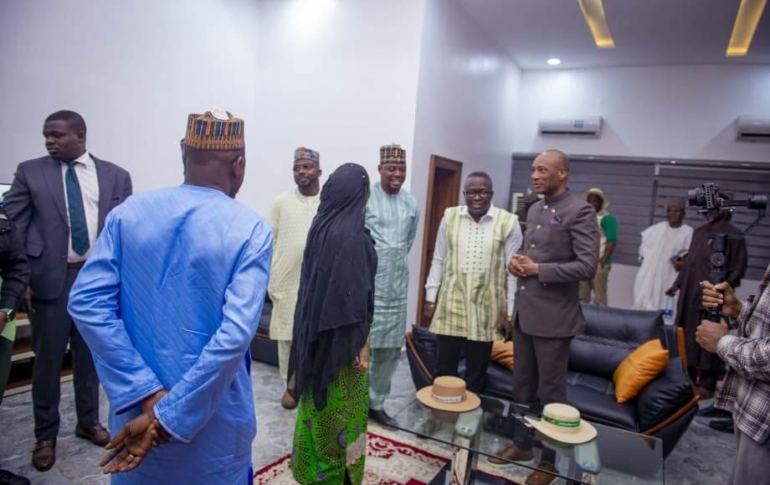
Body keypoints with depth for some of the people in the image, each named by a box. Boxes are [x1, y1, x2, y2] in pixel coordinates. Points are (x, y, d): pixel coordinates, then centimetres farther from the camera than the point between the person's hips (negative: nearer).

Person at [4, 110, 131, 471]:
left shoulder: (115, 176, 3)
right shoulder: (30, 172, 2)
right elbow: (11, 226, 1)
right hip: (49, 277, -1)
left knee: (90, 355, 14)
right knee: (47, 359, 8)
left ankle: (88, 422, 34)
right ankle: (45, 435, 27)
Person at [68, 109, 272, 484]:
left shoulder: (128, 213, -5)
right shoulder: (251, 229, -15)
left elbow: (86, 303, -11)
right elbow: (235, 334, -24)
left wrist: (147, 394, -13)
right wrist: (168, 418, -17)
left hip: (134, 405, 3)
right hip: (214, 421, -3)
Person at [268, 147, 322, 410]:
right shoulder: (282, 201, 1)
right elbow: (271, 242, 3)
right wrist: (269, 280, -1)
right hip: (287, 281, 1)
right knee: (287, 336, 10)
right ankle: (291, 385, 26)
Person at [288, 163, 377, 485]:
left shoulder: (321, 226, 3)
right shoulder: (351, 233, -23)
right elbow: (354, 293, -23)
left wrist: (313, 330, 19)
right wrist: (361, 343, -15)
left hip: (317, 331, 9)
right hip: (342, 337, -8)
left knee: (320, 404, 22)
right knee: (341, 407, 8)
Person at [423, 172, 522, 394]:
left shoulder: (508, 222, -6)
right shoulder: (449, 217, 1)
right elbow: (438, 261, 6)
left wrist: (510, 311, -2)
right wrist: (431, 298, 5)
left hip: (486, 307, -1)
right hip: (451, 303, 2)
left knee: (477, 371, 13)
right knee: (445, 367, 10)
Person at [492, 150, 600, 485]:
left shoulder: (580, 212, -11)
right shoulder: (534, 209, 13)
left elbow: (588, 266, -18)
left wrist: (538, 269, -17)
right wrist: (517, 261, 0)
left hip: (553, 317, -7)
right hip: (523, 312, 7)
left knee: (551, 392, 8)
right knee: (522, 387, 18)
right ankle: (521, 443, 36)